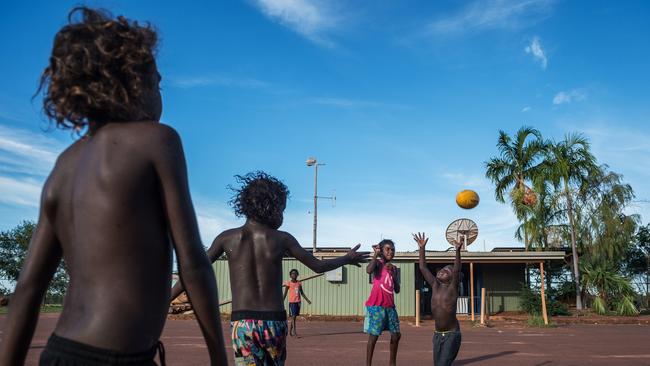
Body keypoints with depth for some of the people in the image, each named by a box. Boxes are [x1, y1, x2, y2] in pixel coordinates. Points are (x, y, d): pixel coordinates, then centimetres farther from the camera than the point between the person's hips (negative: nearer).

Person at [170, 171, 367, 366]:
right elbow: (317, 266, 10)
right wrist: (347, 259, 27)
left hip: (242, 323, 0)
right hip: (274, 322, 1)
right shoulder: (282, 239, 1)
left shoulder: (227, 238, 1)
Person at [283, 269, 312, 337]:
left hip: (298, 302, 5)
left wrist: (307, 300, 10)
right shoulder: (288, 283, -4)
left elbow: (302, 293, 15)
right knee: (293, 316, -9)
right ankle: (294, 331, -10)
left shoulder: (299, 283, 8)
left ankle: (290, 331, 22)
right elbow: (285, 293, -4)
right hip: (292, 302, -5)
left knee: (294, 317, 10)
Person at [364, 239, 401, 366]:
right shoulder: (378, 263, -4)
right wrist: (376, 254, -17)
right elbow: (369, 270, -29)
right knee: (373, 336, -4)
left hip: (390, 306, 7)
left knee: (396, 335, 11)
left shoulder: (393, 268, 16)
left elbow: (397, 290, 12)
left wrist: (393, 273, -1)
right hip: (376, 306, -7)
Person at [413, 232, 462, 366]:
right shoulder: (435, 285, 5)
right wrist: (422, 248, -2)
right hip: (437, 334, 6)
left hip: (451, 334, -6)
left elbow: (457, 270, -23)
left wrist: (458, 251, -35)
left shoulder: (453, 288, -8)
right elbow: (423, 268, 3)